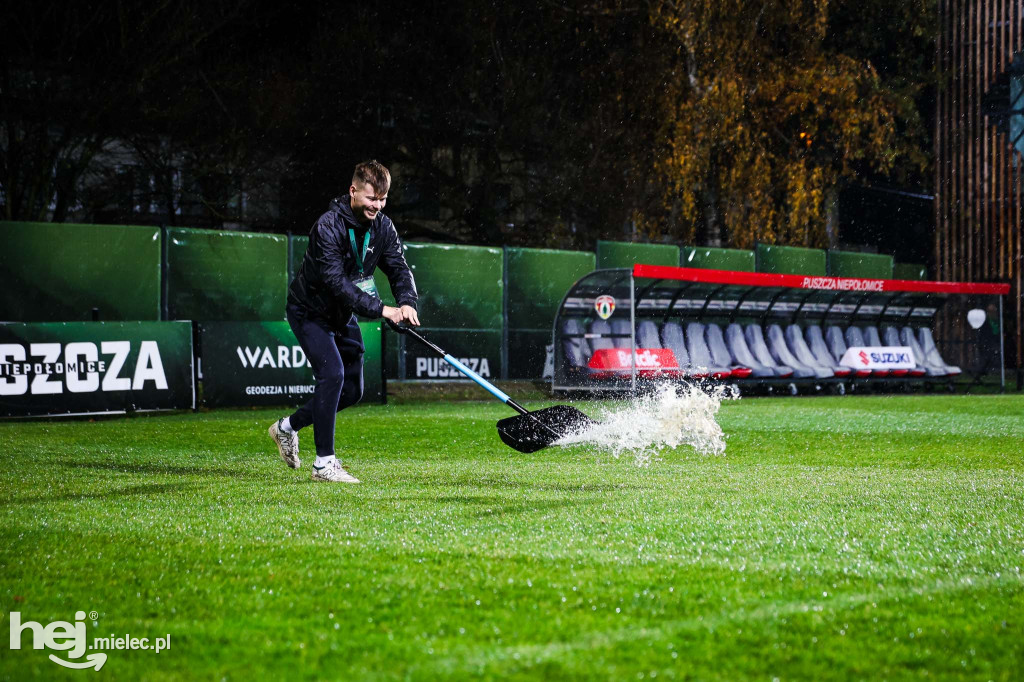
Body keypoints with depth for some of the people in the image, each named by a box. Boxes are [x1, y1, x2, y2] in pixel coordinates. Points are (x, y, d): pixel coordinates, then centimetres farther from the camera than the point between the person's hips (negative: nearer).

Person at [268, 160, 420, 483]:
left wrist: (407, 302, -31)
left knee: (352, 390, 7)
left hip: (342, 316, 7)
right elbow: (336, 282, -36)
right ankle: (324, 463, -16)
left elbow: (399, 268, -10)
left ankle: (288, 426, 27)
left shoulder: (383, 227, -7)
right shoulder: (328, 227, -29)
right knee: (332, 374, -23)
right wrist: (379, 309, -42)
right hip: (309, 311, -7)